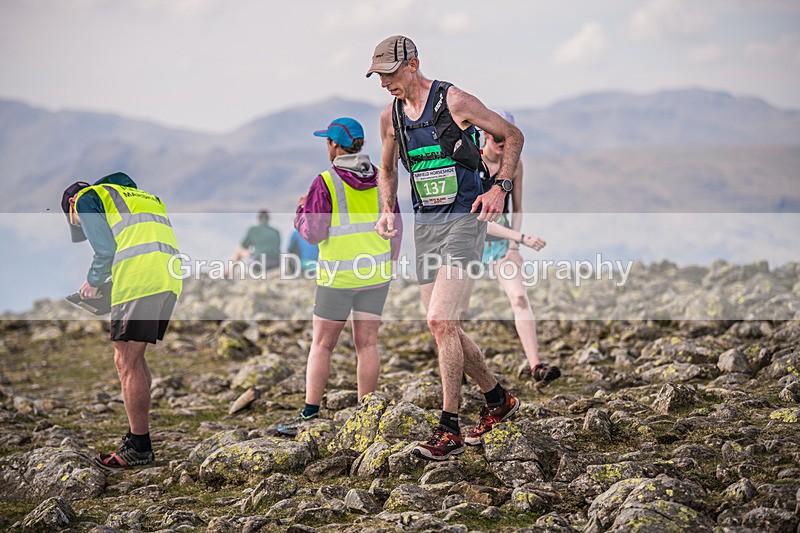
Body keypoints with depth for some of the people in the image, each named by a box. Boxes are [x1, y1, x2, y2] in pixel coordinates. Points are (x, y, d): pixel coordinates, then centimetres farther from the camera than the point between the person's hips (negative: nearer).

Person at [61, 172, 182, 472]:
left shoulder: (86, 198, 12)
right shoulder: (141, 197, 35)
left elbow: (105, 250, 0)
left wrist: (92, 282, 17)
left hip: (139, 278, -8)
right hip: (171, 279, 8)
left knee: (127, 362, -4)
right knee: (134, 357, 18)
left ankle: (140, 448, -4)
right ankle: (137, 433, 20)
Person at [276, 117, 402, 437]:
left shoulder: (325, 182, -12)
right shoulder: (380, 177, 3)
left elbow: (314, 234, -12)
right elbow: (394, 228, 8)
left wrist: (301, 212, 8)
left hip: (339, 275, -4)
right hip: (376, 272, 5)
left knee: (321, 345, 4)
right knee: (367, 344, 7)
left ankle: (310, 416, 3)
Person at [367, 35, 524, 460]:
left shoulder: (455, 102, -9)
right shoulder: (390, 116, 8)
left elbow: (513, 136, 0)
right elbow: (387, 169, 24)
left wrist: (500, 189, -10)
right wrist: (388, 210, 8)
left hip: (464, 219, -7)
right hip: (425, 224, 7)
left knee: (441, 321, -18)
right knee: (446, 329, 8)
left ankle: (449, 430, -12)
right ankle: (498, 399, 30)